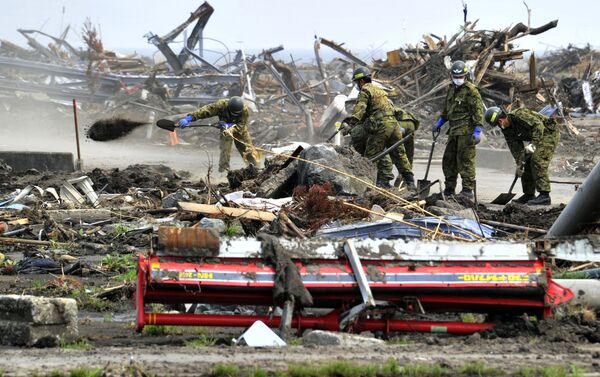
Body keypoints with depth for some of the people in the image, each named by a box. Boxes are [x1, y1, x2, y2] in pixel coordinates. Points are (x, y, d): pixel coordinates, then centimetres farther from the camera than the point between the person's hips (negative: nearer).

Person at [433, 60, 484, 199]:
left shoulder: (471, 90, -10)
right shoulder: (452, 89, 17)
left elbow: (478, 111, -14)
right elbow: (446, 109, 30)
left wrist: (477, 131, -19)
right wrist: (439, 123, 27)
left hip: (466, 131, -9)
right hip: (454, 130, 9)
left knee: (465, 161, -8)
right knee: (448, 159, 12)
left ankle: (468, 190, -4)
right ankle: (449, 189, 21)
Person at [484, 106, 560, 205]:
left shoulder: (519, 115, -27)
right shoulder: (507, 131, 1)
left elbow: (538, 125, -34)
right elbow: (516, 148, -2)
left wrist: (533, 144, -39)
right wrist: (519, 164, -15)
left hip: (550, 133, -10)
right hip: (538, 139, 10)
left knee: (537, 161, -20)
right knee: (528, 163, 8)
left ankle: (544, 195, -22)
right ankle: (529, 194, 16)